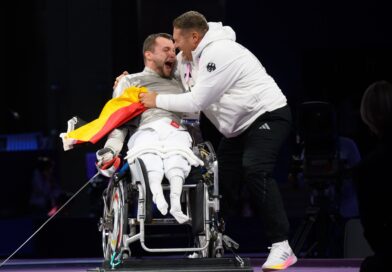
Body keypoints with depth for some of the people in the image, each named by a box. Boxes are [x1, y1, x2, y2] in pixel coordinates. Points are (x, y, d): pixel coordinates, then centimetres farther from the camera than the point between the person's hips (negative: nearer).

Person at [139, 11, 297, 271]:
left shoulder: (218, 54, -22)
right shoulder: (196, 56, 10)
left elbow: (196, 101, -24)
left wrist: (158, 100, -13)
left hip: (268, 115, -11)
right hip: (240, 125, 11)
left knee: (255, 171, -27)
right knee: (223, 177, 5)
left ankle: (282, 248, -28)